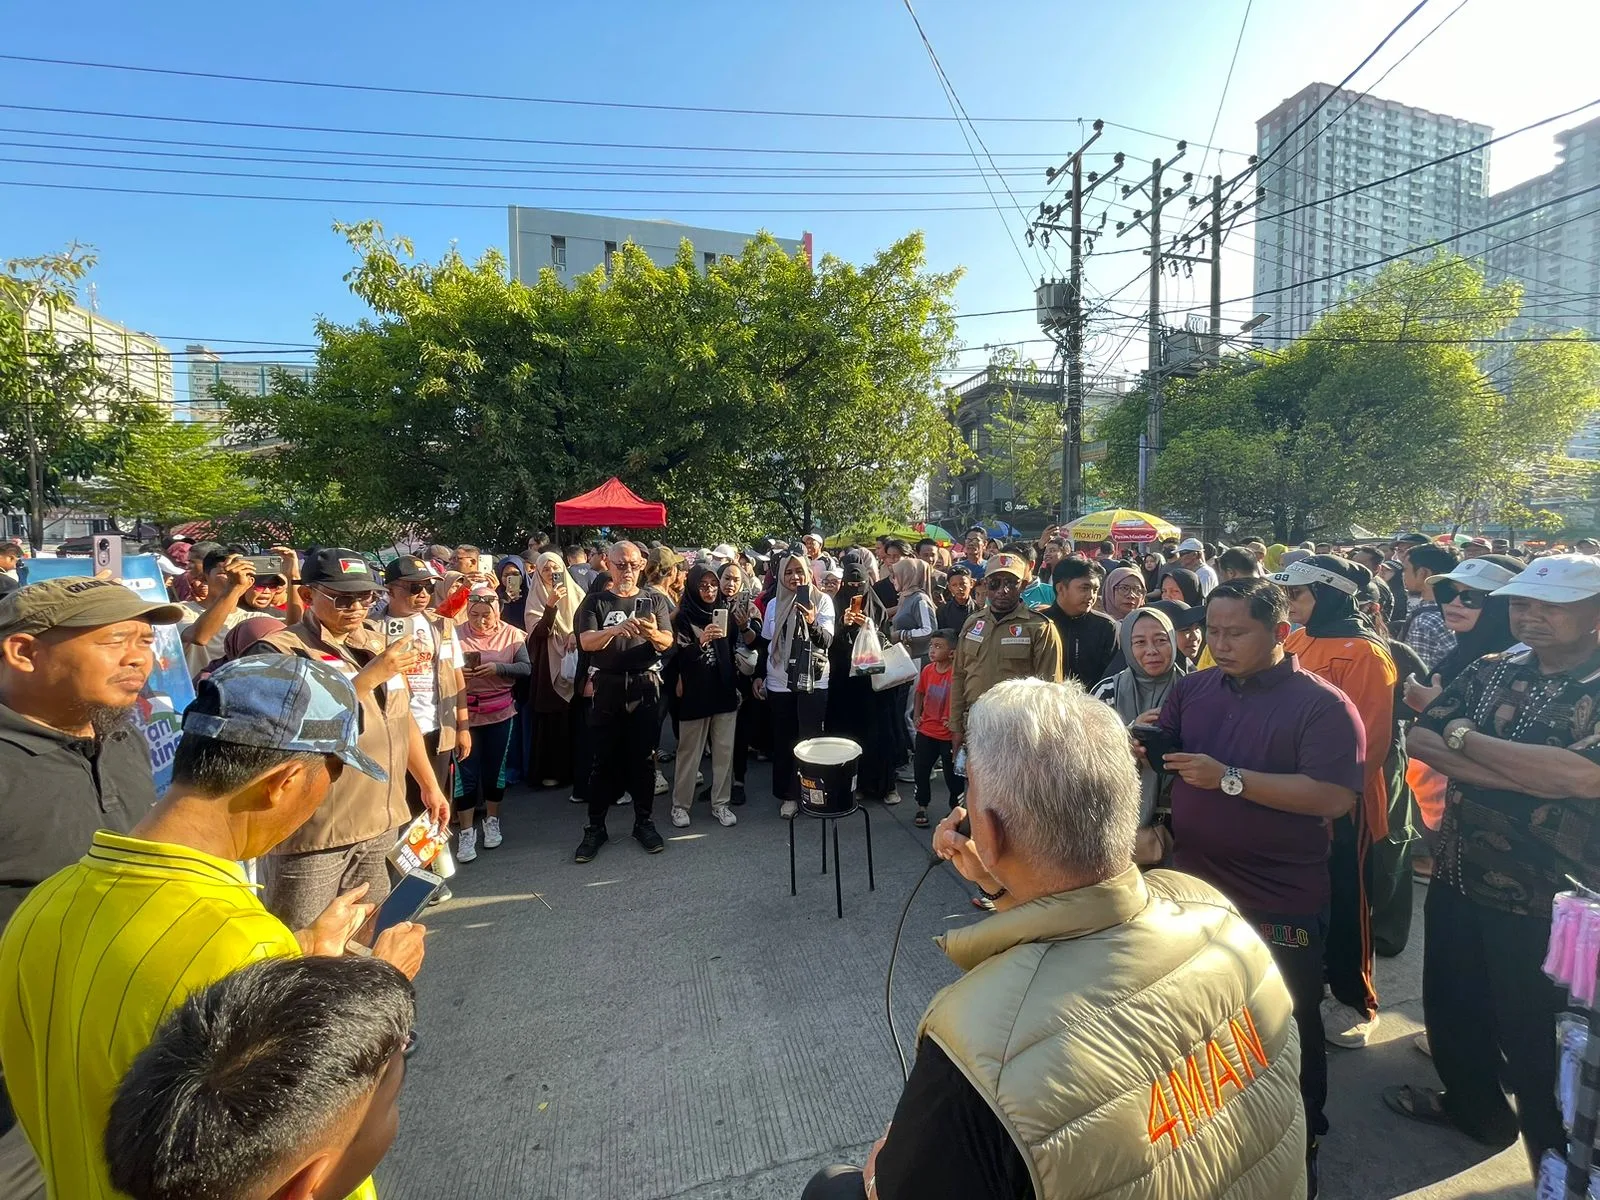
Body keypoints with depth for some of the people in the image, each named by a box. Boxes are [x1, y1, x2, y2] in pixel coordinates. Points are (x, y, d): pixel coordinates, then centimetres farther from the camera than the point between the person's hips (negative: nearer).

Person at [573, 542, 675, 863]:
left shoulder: (654, 601, 7)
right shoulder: (595, 601, 4)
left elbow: (668, 642, -3)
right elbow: (586, 642, -10)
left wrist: (653, 634, -27)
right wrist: (616, 629, -29)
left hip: (645, 686, 1)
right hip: (606, 686, 0)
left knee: (643, 758, 7)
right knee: (602, 759, 5)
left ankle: (643, 822, 21)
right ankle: (595, 827, 17)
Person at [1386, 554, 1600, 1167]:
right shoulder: (1489, 672, 2)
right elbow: (1419, 738, -5)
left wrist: (1465, 737, -18)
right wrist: (1526, 774, -17)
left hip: (1548, 899, -5)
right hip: (1457, 877, 5)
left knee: (1535, 1036, 13)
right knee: (1450, 1004, 23)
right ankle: (1473, 1105, 48)